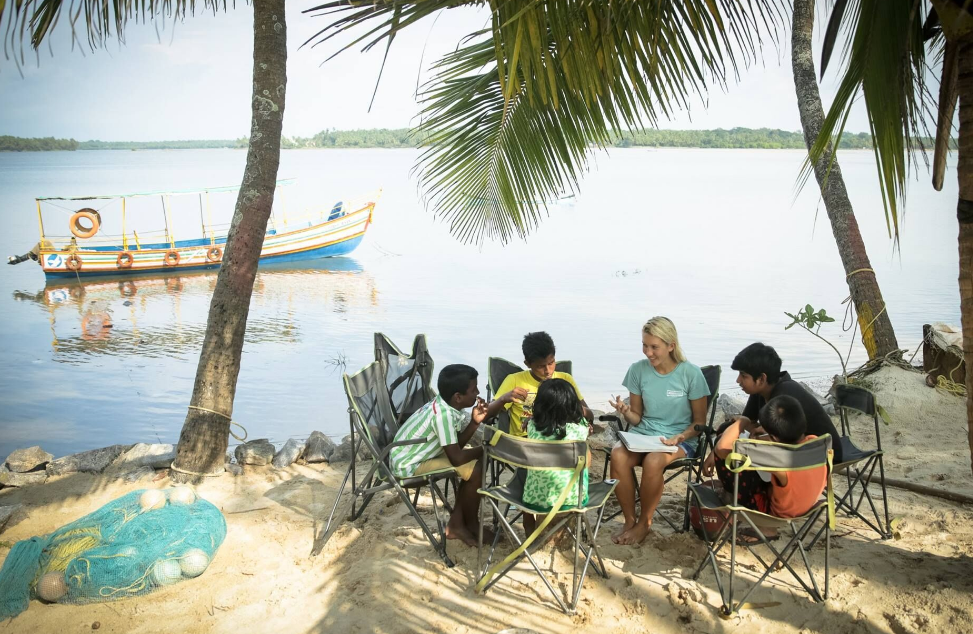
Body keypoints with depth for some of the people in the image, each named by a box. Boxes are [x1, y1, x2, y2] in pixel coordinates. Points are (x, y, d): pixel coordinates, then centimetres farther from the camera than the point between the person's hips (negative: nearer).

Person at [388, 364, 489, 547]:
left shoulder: (444, 406, -1)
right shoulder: (443, 414, -28)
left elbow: (456, 445, 6)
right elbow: (456, 458, -25)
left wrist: (474, 422, -7)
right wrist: (484, 449, -8)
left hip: (413, 455, 10)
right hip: (407, 465, -10)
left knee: (474, 461, 9)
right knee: (476, 470, -15)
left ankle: (456, 524, 12)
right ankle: (471, 527, 6)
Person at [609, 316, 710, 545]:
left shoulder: (690, 373, -8)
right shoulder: (638, 370, -1)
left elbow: (699, 422, -1)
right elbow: (637, 418, 7)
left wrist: (680, 437, -20)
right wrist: (626, 412, -17)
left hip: (680, 439, -3)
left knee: (653, 461, -36)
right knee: (618, 456, -31)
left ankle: (644, 522, -10)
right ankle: (629, 519, -11)